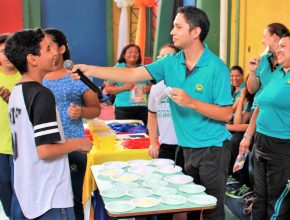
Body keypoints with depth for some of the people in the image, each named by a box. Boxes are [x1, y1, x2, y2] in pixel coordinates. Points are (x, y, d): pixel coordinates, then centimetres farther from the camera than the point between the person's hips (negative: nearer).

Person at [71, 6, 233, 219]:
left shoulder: (216, 68, -16)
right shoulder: (171, 62, 0)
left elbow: (226, 114, -16)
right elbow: (133, 74, -5)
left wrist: (191, 102, -26)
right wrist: (90, 70, -12)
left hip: (213, 148, -5)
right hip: (187, 147, 6)